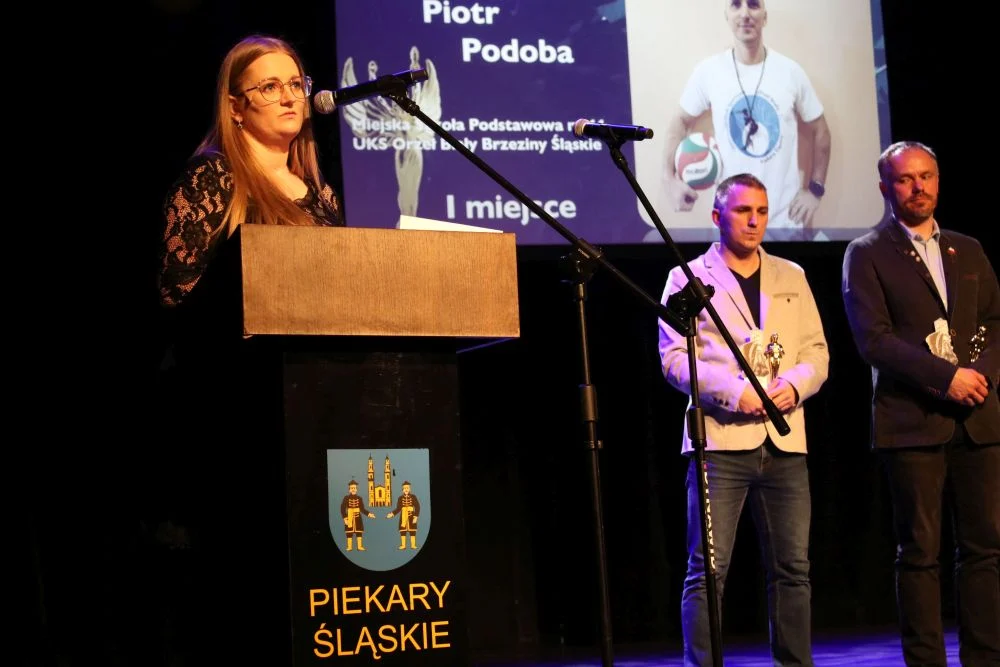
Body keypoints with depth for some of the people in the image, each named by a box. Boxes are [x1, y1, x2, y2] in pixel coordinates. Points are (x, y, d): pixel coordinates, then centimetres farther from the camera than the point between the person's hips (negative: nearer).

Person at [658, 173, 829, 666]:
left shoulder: (792, 277, 18)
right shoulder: (689, 278, 6)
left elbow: (816, 353, 14)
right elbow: (674, 357, -3)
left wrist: (794, 385, -7)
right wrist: (734, 392, -15)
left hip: (785, 441, 4)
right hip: (721, 438, -4)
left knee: (793, 568, 5)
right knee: (707, 570, -8)